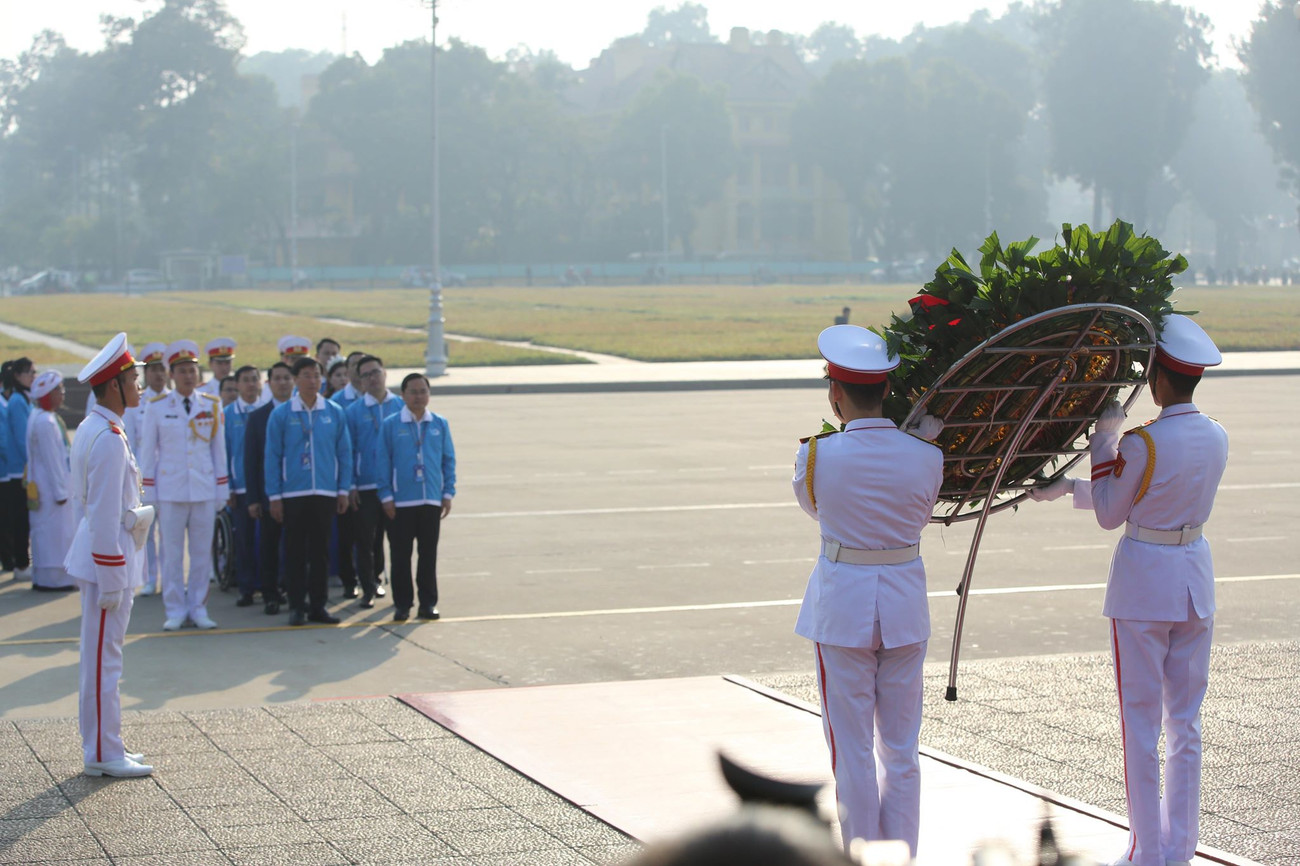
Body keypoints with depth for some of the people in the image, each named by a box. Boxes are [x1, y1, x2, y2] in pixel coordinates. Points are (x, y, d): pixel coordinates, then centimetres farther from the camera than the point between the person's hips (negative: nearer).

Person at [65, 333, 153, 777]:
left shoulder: (91, 429, 11)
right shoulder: (110, 439, -20)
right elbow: (106, 515, -21)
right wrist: (111, 579, -19)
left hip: (95, 551, 10)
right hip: (109, 557, -10)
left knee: (99, 655, 15)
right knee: (104, 659, -3)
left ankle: (101, 745, 24)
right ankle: (103, 755, 3)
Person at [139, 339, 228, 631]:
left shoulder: (212, 406, 6)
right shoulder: (157, 407, 0)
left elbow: (219, 450, 9)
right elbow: (147, 451, 3)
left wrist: (222, 491, 6)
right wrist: (149, 492, -1)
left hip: (204, 489, 2)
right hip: (170, 490, -2)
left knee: (202, 552, 6)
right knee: (171, 553, 2)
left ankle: (198, 608, 16)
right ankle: (175, 611, 10)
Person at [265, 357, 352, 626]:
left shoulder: (335, 413, 5)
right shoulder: (281, 415, -1)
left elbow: (344, 453, 8)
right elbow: (272, 457, 0)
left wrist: (344, 490, 3)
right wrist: (274, 495, -3)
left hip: (325, 493, 2)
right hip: (293, 494, -2)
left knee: (320, 551, 7)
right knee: (295, 551, 2)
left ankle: (318, 606, 14)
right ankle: (297, 606, 9)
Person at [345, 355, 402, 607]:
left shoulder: (401, 406, 5)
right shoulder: (354, 411, 2)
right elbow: (347, 451, 3)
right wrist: (351, 486, -2)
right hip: (366, 487, -1)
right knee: (365, 541, 0)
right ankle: (368, 590, 9)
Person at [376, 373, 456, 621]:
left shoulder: (440, 425, 5)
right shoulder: (390, 425, -1)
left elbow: (449, 460, 8)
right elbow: (382, 461, -1)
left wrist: (447, 493, 2)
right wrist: (387, 496, -5)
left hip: (431, 501, 2)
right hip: (400, 502, -2)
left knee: (429, 554, 7)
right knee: (401, 555, 2)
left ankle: (428, 603, 14)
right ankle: (402, 604, 10)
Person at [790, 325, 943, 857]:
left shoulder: (815, 457, -13)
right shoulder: (926, 457, -7)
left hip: (842, 604, -3)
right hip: (904, 603, 3)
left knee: (852, 750, 6)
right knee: (900, 749, 13)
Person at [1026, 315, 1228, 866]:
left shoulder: (1142, 443, -19)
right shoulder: (1216, 439, 1)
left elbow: (1110, 514, -6)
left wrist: (1105, 439, 0)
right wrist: (1066, 489, 16)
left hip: (1144, 580, -6)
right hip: (1195, 577, 6)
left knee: (1141, 722, 3)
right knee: (1186, 721, 13)